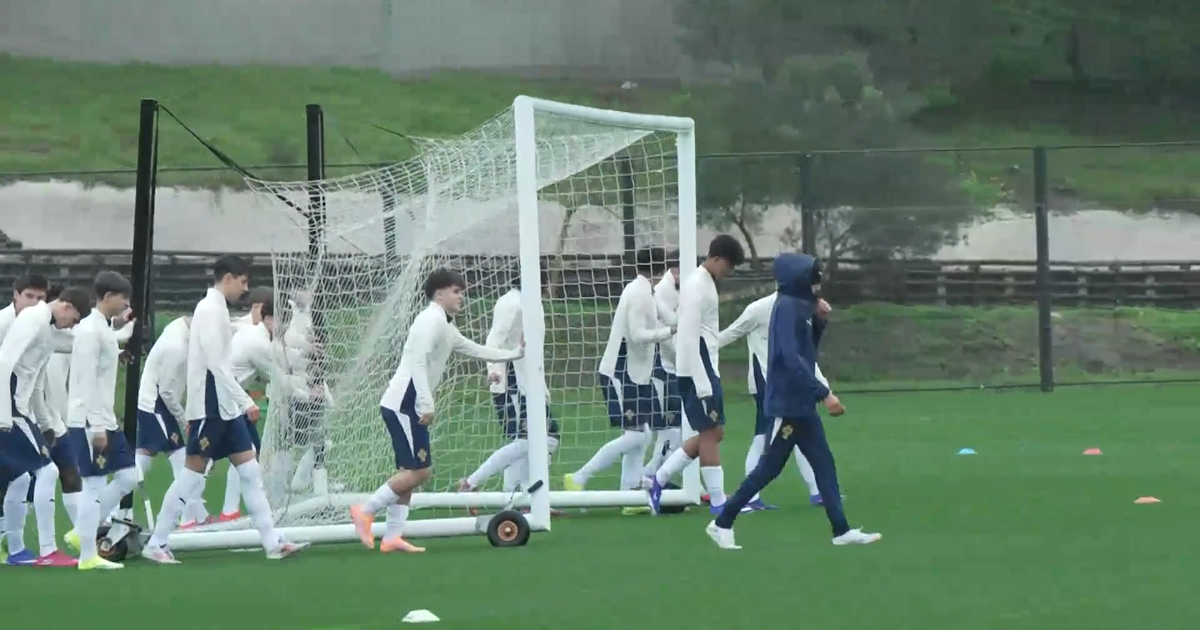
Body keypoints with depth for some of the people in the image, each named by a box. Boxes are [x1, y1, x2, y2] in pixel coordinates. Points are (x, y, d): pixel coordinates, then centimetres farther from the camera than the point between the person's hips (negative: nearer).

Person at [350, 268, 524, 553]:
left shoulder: (446, 327, 22)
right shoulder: (431, 320, -10)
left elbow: (477, 350, 32)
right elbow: (418, 362, -20)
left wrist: (516, 353, 32)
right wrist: (426, 404, -24)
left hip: (408, 406, 10)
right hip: (403, 404, -10)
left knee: (409, 472, 8)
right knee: (420, 470, -11)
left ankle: (392, 536, 6)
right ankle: (366, 511, -6)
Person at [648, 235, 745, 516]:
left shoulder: (705, 283, 16)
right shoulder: (696, 287, -14)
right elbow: (689, 339, -19)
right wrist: (703, 385, -20)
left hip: (706, 369, 10)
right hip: (697, 372, -10)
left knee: (713, 433, 10)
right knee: (710, 432, -5)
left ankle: (660, 479, 14)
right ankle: (718, 501, -1)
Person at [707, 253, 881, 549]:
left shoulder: (800, 306, 11)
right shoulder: (787, 307, -16)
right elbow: (791, 358, -25)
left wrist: (819, 320, 2)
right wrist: (824, 393, -27)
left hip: (801, 404, 9)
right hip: (787, 403, -9)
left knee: (824, 464, 7)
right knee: (770, 467, -3)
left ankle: (841, 530, 7)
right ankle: (722, 523, 5)